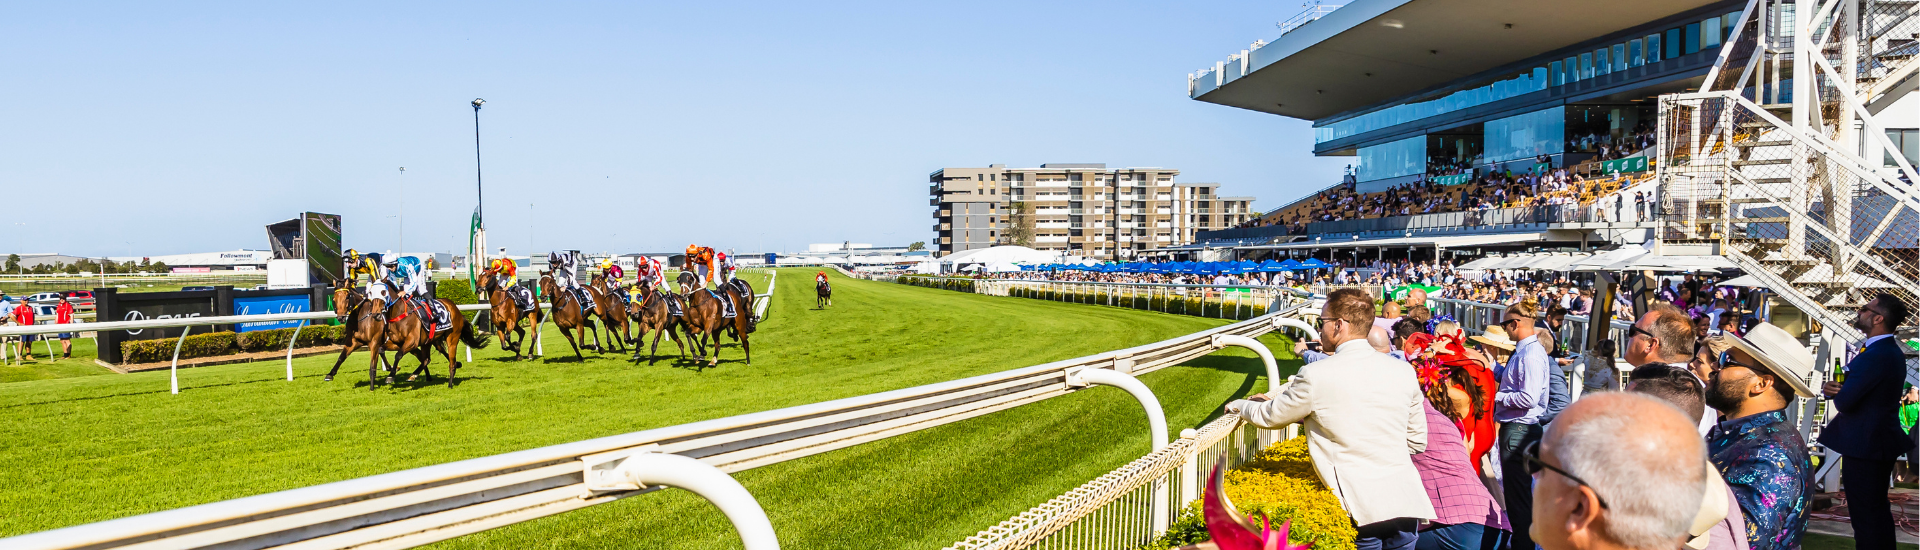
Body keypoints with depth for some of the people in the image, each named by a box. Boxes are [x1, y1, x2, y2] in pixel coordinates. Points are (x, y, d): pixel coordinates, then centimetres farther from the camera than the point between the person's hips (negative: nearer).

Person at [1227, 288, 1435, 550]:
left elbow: (1268, 417, 7)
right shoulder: (1404, 371, 5)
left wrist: (1238, 405, 27)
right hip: (1408, 502, 5)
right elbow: (1418, 442, 14)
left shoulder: (1315, 376, -10)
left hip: (1364, 509, -5)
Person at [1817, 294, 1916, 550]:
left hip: (1864, 446, -10)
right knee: (1878, 511, 20)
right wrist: (1834, 389, -2)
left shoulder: (1876, 356, -24)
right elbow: (1853, 387, 17)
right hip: (1881, 441, 10)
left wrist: (1835, 392, -2)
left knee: (1865, 514, -4)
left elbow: (1843, 402, -23)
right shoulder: (1891, 351, 11)